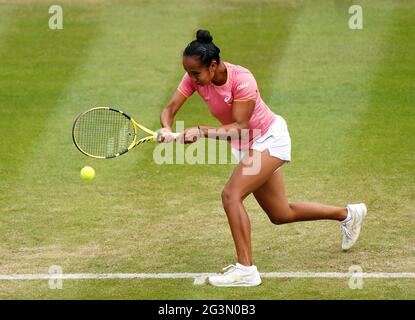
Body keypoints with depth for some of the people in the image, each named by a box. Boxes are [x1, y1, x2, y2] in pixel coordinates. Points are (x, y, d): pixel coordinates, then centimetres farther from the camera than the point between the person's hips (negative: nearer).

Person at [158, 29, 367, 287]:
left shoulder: (242, 80, -31)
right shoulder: (195, 77, -13)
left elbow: (238, 128, -33)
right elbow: (170, 109, -16)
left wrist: (200, 132, -44)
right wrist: (167, 129, -39)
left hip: (269, 138, -8)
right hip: (247, 147, 8)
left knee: (231, 195, -26)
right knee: (280, 215, 17)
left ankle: (246, 269, -23)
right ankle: (347, 214, 38)